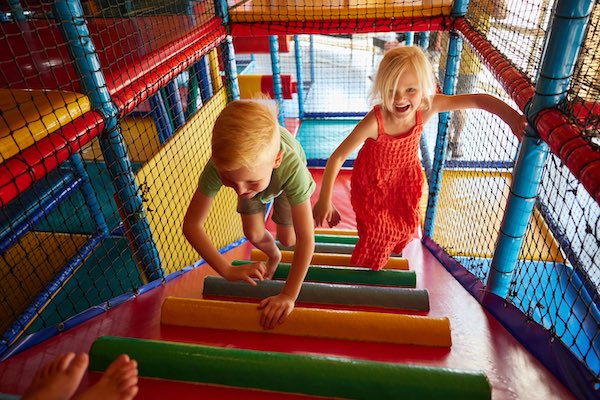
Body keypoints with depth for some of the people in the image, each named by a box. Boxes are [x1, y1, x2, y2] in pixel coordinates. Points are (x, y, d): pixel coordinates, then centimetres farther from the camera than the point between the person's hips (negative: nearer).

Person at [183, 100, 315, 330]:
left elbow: (305, 240, -46)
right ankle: (274, 257, 29)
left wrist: (289, 296, -45)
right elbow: (191, 225, -36)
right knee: (253, 234, -6)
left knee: (286, 239, -2)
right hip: (253, 172, 2)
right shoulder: (219, 166, -46)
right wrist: (227, 271, -42)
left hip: (284, 182, -1)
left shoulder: (291, 167, -51)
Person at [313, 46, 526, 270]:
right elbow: (338, 157, -35)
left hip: (405, 176, 5)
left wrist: (511, 116, -42)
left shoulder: (427, 107, -30)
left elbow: (477, 100, -26)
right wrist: (324, 200, -32)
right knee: (377, 232, 0)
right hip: (372, 181, -4)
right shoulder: (375, 122, -40)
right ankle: (361, 272, 32)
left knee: (407, 224, 21)